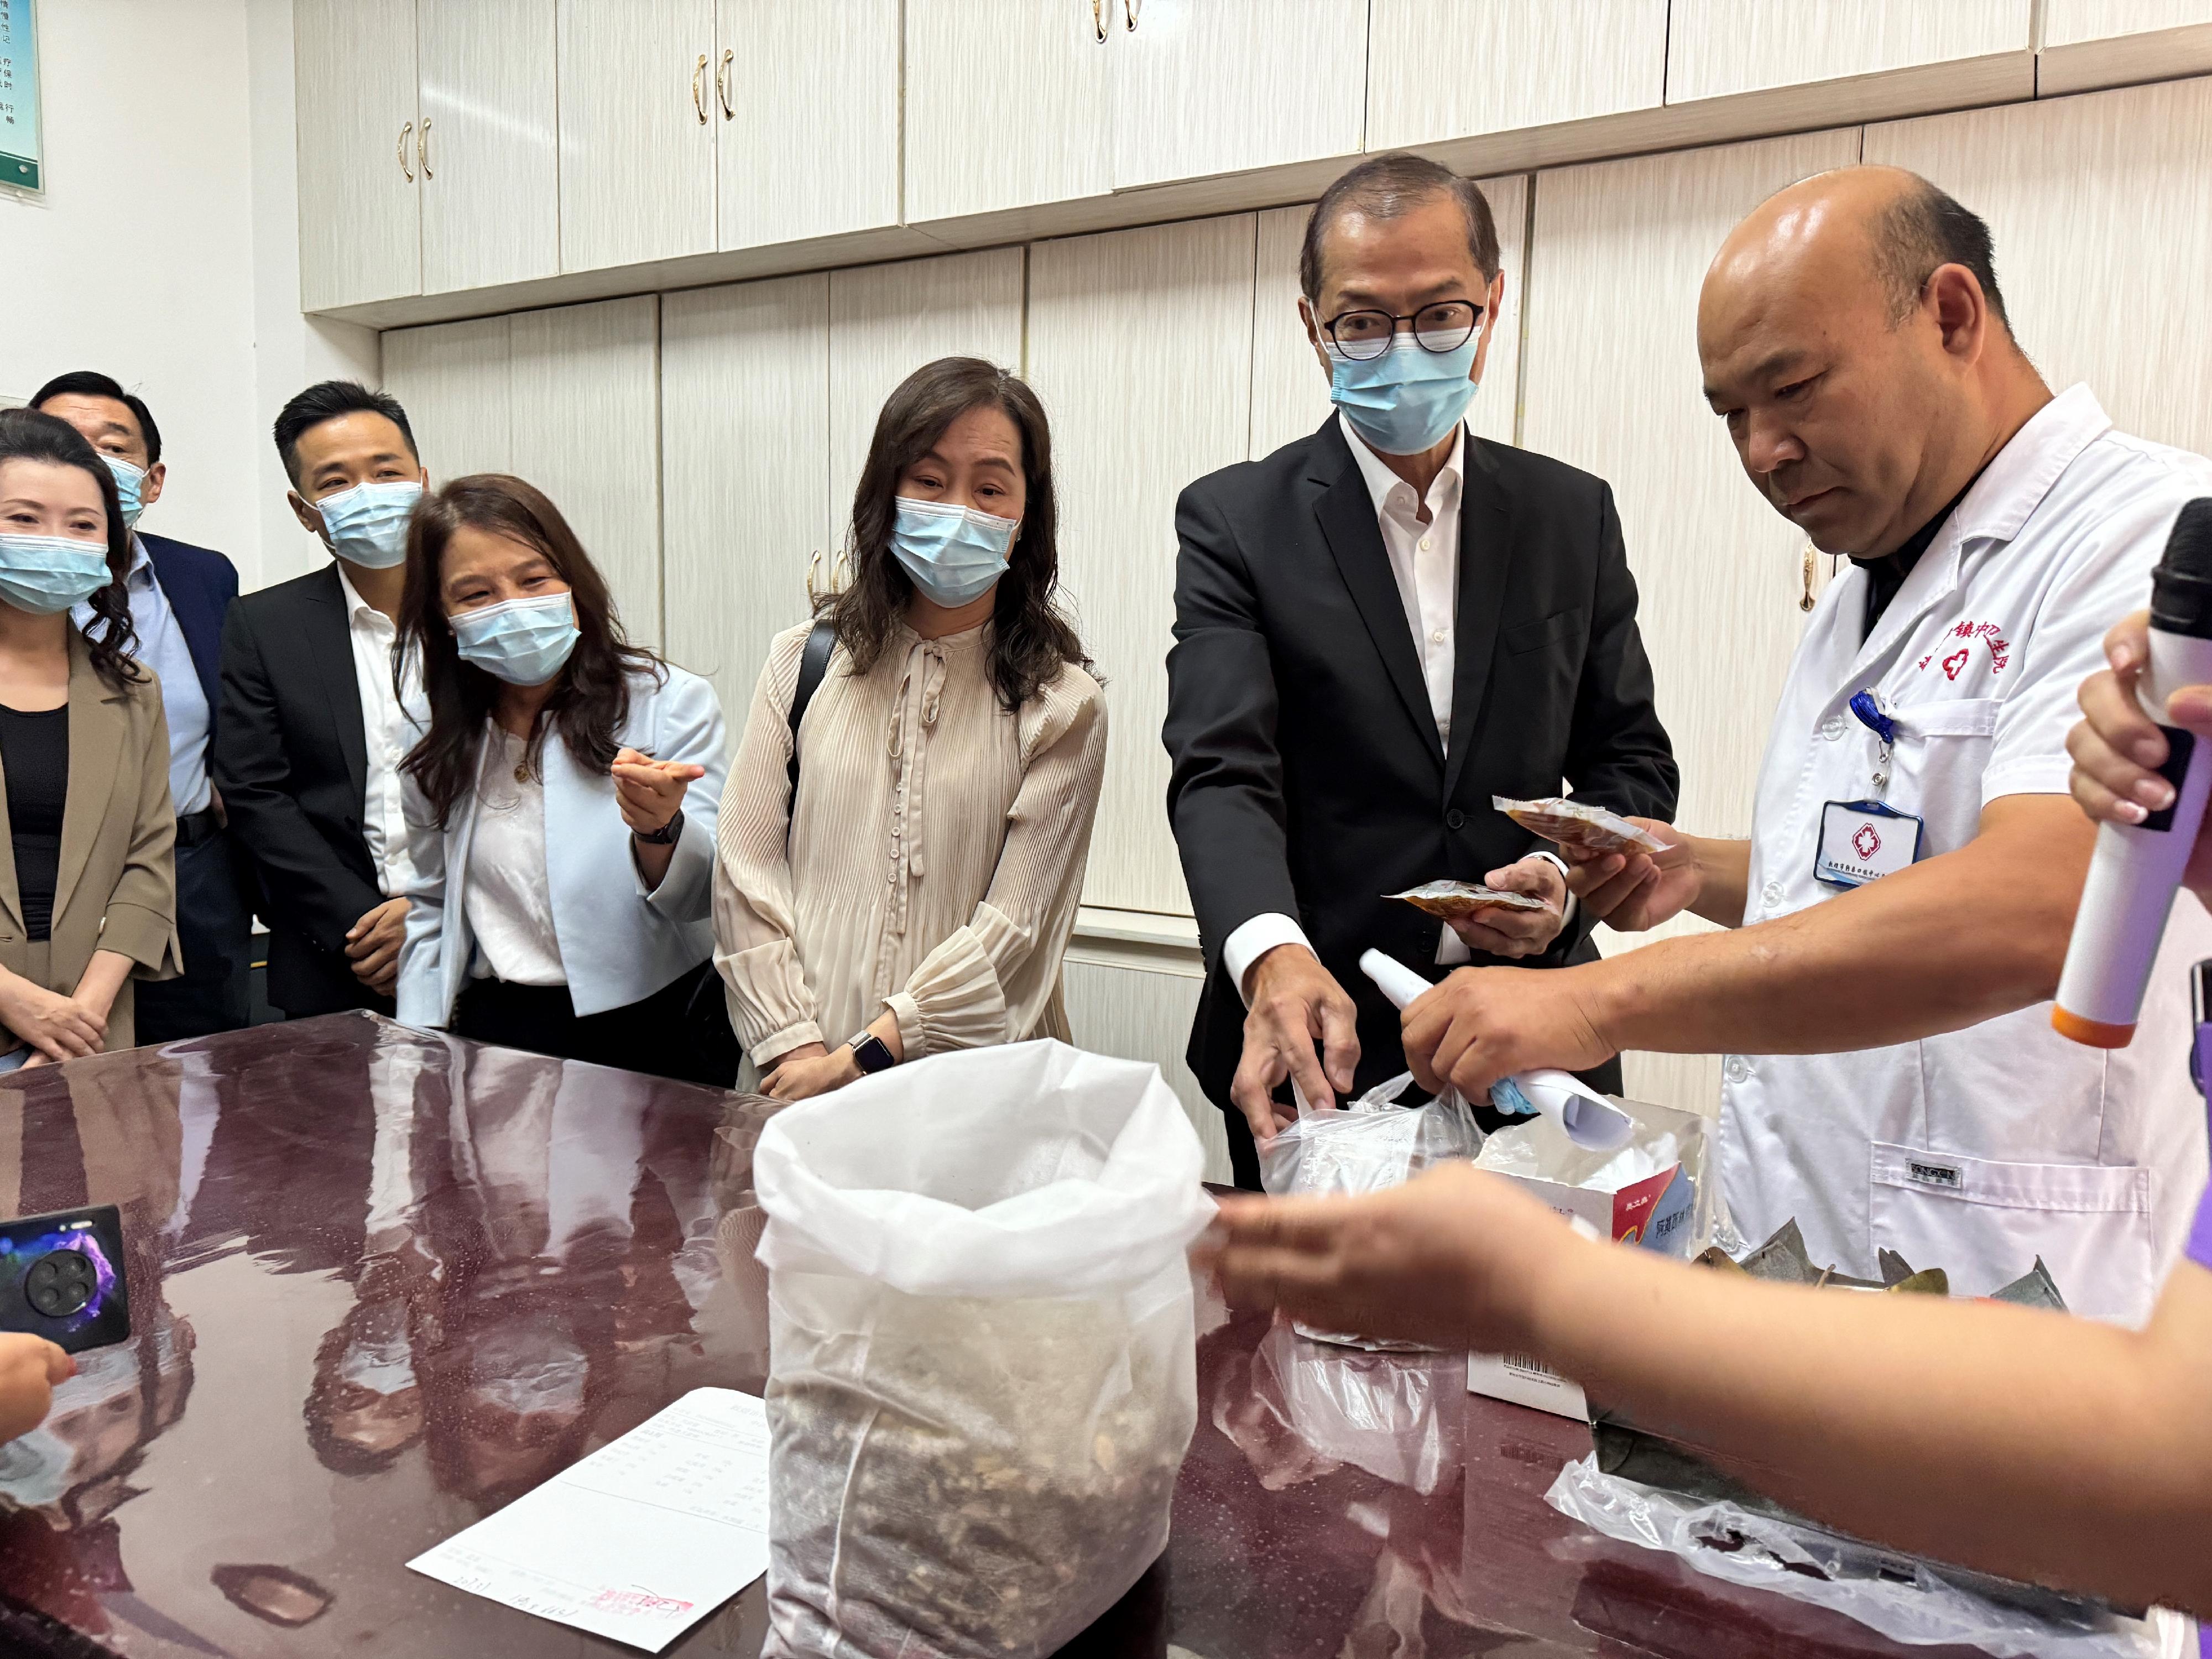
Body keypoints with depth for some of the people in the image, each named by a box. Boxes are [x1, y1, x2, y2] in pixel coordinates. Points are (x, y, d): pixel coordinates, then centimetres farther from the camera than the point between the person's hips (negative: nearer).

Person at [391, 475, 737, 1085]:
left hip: (652, 1034, -5)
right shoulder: (431, 736, 9)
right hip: (494, 1028, 5)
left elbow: (701, 896, -10)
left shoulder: (673, 702, -5)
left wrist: (658, 833, -31)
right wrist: (419, 1047, 11)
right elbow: (431, 905, 20)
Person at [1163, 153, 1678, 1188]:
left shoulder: (1574, 516, 7)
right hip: (1315, 1050, -2)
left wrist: (1570, 874, -11)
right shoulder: (1234, 521, -4)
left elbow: (1630, 759, 11)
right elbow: (1222, 771, -16)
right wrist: (1273, 958, -34)